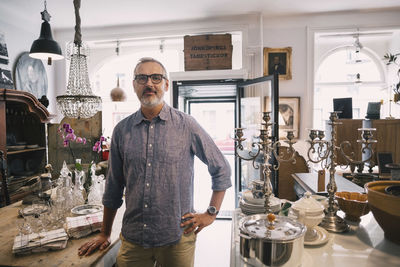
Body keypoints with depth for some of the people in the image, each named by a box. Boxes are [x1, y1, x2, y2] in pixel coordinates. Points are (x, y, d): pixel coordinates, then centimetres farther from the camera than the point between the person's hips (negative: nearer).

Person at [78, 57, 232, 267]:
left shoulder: (186, 125, -8)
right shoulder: (122, 130, 1)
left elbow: (221, 169, 1)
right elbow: (113, 187, 9)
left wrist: (211, 213, -2)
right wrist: (104, 235, 14)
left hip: (177, 238, -2)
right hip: (132, 239, 2)